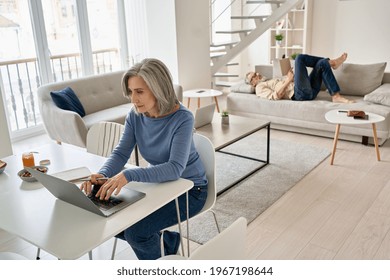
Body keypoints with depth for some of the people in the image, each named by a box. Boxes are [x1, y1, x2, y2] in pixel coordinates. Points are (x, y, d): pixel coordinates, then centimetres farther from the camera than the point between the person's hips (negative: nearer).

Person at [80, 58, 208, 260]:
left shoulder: (182, 118, -26)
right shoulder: (135, 116, -8)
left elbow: (175, 168, -35)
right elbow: (121, 153, -8)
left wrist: (129, 175, -48)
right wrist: (103, 174, -30)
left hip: (189, 190, -6)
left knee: (136, 231, -22)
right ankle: (166, 240, 16)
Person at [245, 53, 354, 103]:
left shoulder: (271, 81, 36)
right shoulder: (260, 88, 6)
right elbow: (275, 96, -14)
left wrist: (290, 76, 10)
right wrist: (288, 80, -12)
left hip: (310, 91, 9)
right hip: (300, 93, -9)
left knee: (322, 63, 4)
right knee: (300, 58, -13)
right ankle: (330, 62, 1)